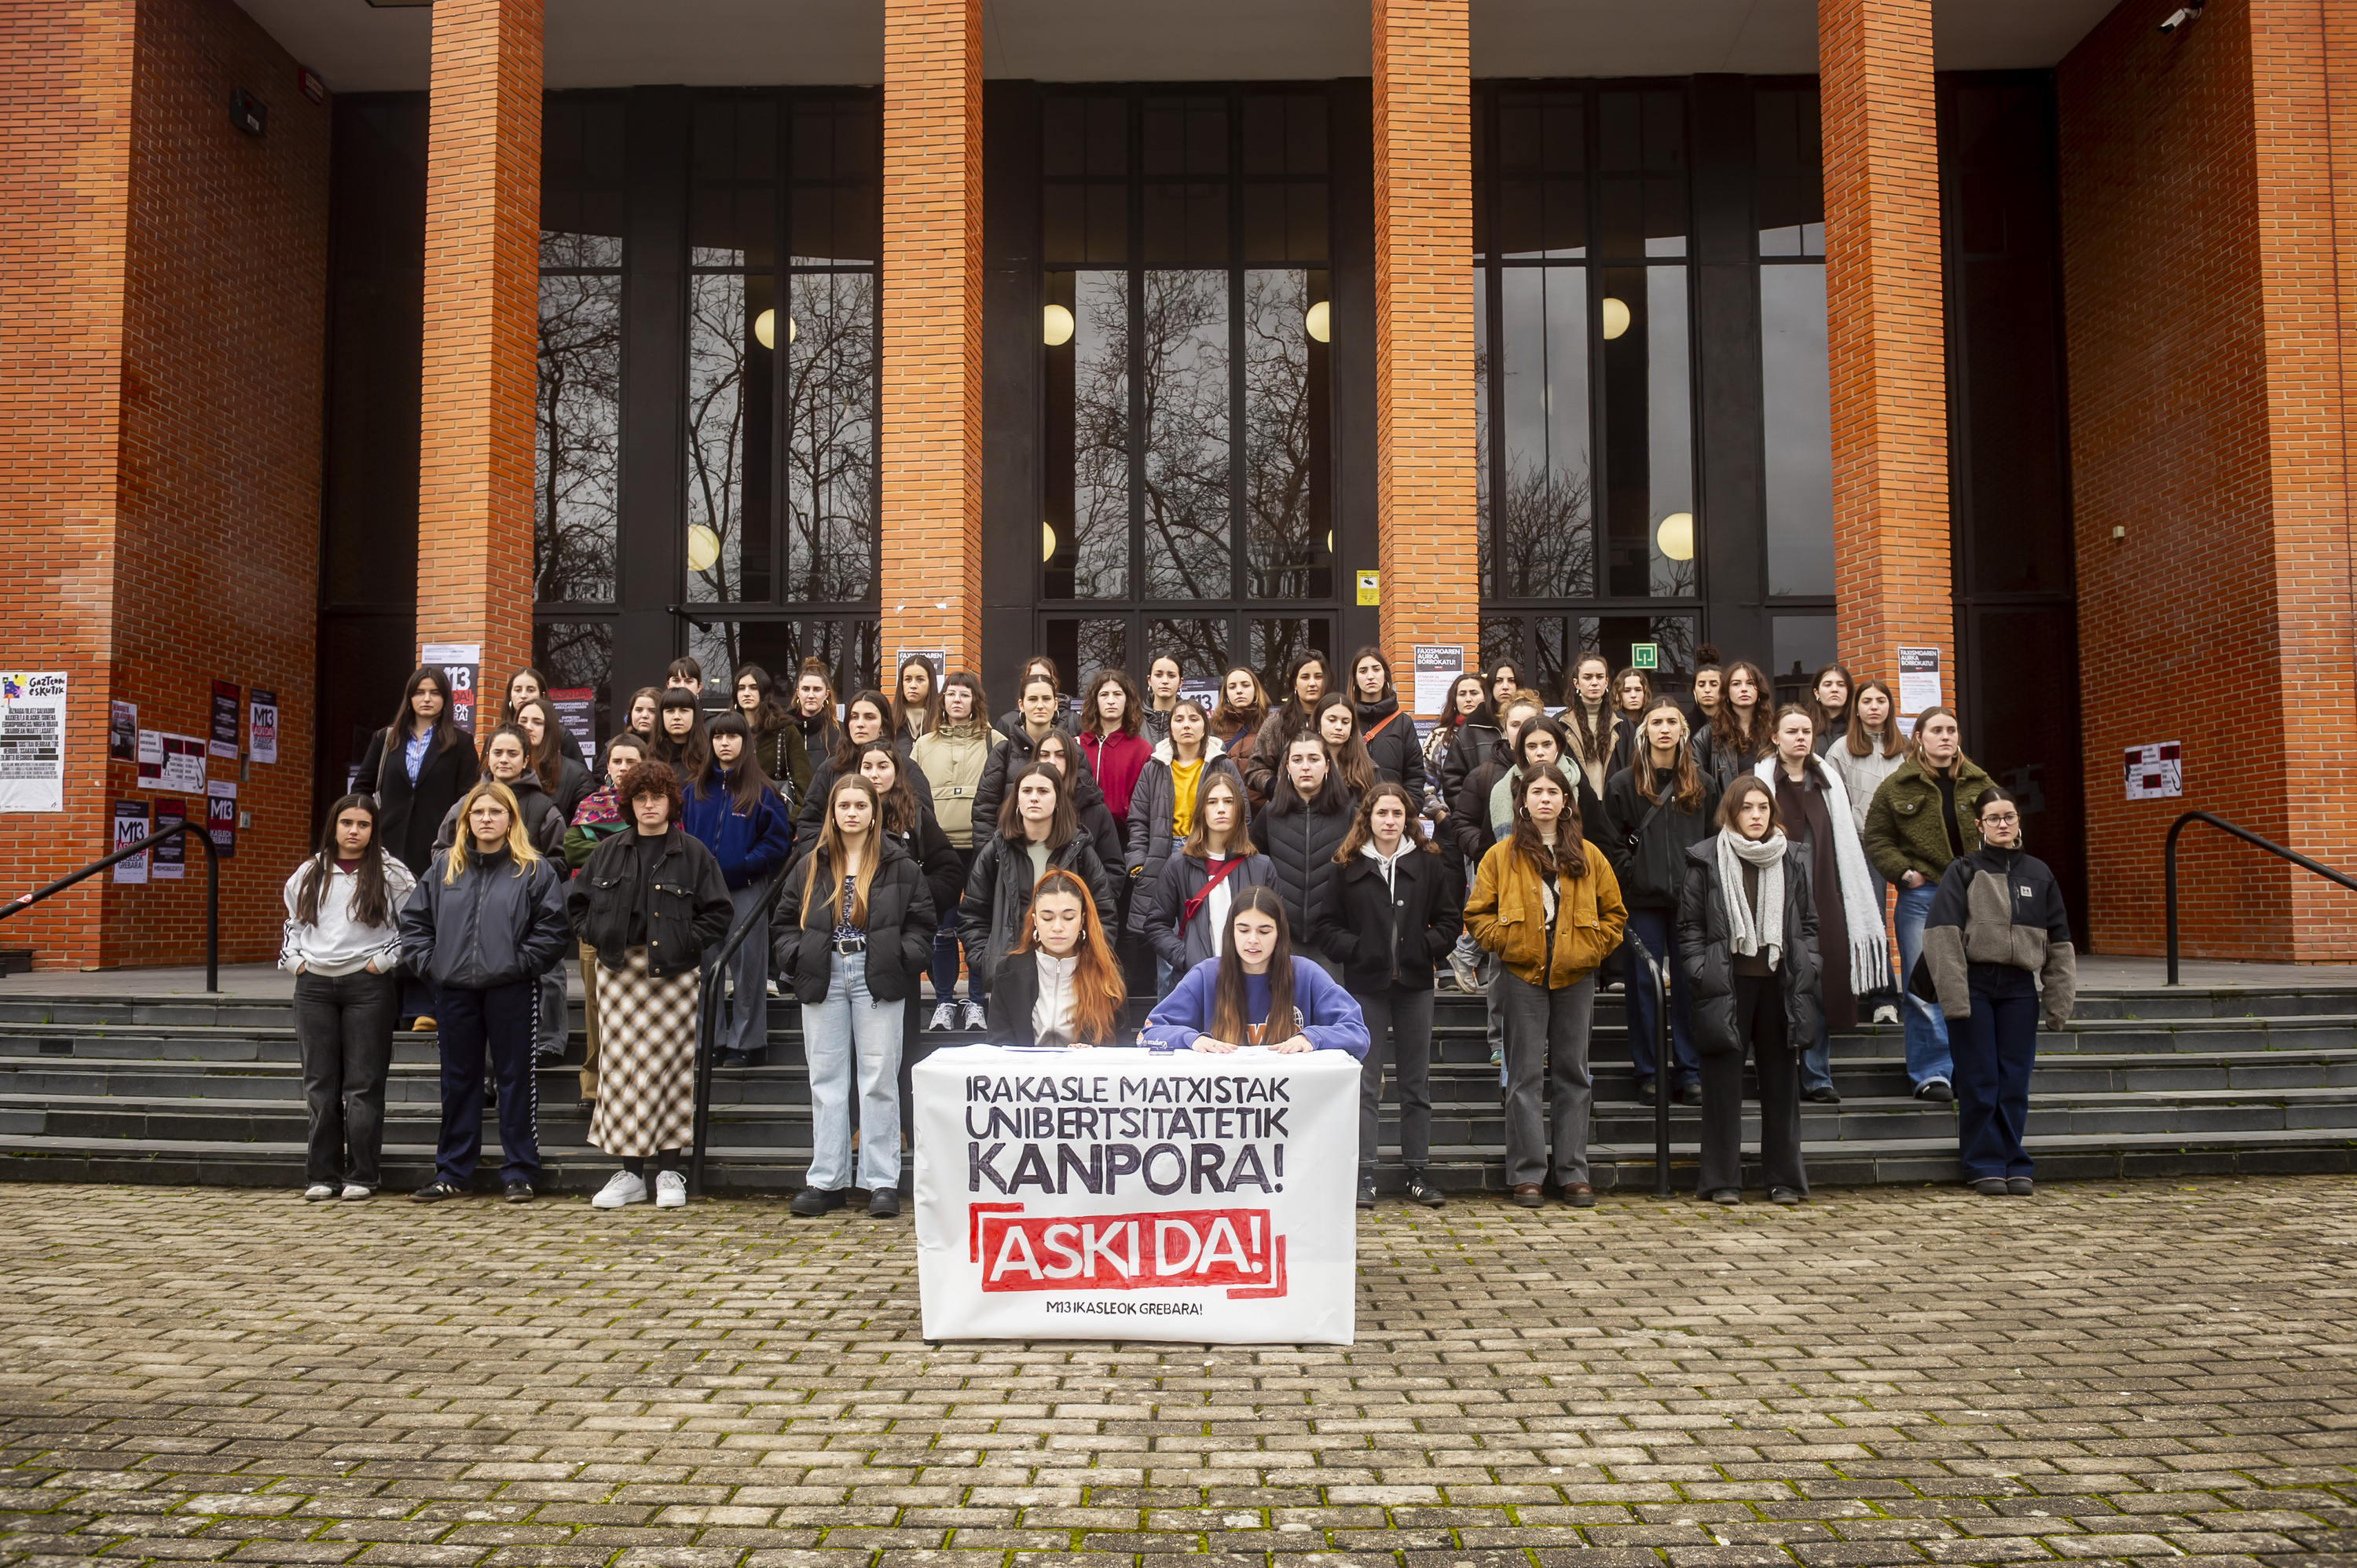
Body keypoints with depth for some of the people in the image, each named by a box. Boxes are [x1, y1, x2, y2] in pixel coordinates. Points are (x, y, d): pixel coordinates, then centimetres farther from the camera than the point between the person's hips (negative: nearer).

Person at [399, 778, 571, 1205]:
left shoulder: (534, 870, 0)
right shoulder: (444, 866, 11)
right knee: (458, 1081, 11)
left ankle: (519, 1172, 9)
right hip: (455, 990, 4)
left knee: (515, 1078, 1)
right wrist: (430, 960, 3)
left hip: (511, 989, -4)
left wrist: (520, 962, -11)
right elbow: (413, 918, 14)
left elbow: (552, 929, -4)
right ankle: (452, 1172, 21)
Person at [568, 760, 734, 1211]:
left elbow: (719, 911, 1)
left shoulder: (694, 853, 2)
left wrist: (687, 942, -8)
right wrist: (594, 936, 4)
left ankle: (671, 1170, 7)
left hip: (674, 973, -3)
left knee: (669, 1067, -2)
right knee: (622, 1068, 1)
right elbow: (576, 901, 17)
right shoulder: (608, 851, 11)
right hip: (619, 971, 3)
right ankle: (630, 1173, 9)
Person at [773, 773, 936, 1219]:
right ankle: (827, 1180, 14)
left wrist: (902, 959, -11)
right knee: (826, 1080, 6)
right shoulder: (811, 867, 11)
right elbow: (787, 921, 14)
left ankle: (882, 1182, 6)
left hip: (877, 979, -3)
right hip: (824, 978, 3)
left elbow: (920, 923, 4)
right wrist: (796, 956, -3)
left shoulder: (898, 865, 4)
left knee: (879, 1078, -1)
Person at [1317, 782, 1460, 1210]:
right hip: (1366, 985, -2)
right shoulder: (1348, 866, 0)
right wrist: (1353, 950, -12)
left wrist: (1427, 948, -7)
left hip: (1414, 983, 2)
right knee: (1365, 1083, 1)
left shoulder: (1428, 863, 4)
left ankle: (1418, 1172, 16)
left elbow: (1451, 917, 6)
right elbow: (1327, 923, 1)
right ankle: (1364, 1175, 5)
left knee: (1416, 1082, 8)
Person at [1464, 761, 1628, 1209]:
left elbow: (1614, 913, 15)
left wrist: (1595, 947, 2)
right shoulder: (1502, 855, 4)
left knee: (1573, 1074, 6)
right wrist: (1506, 942, -7)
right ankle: (1526, 1175, 5)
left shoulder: (1588, 857, 9)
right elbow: (1477, 913, 5)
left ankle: (1573, 1173, 13)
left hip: (1576, 976, 2)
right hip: (1523, 975, -2)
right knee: (1525, 1075, 0)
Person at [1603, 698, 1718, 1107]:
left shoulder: (1703, 785, 11)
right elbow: (1612, 840, 1)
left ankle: (1690, 1072, 13)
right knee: (1644, 984, 2)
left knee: (1689, 984, 5)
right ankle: (1647, 1073, 11)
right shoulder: (1623, 783, 3)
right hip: (1643, 900, -2)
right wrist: (1632, 875, -9)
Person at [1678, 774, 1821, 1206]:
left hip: (1778, 983, 3)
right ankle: (1722, 1181, 8)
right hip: (1727, 986, -3)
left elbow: (1808, 924, 15)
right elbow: (1690, 927, 1)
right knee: (1724, 1082, 1)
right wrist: (1702, 976, -8)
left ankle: (1784, 1178, 17)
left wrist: (1805, 973, 4)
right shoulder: (1704, 861, 1)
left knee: (1782, 1080, 7)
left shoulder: (1792, 862, 11)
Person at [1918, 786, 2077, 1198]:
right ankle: (1984, 1166, 11)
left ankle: (2015, 1165, 17)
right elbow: (1940, 935, -9)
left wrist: (2058, 1003, 9)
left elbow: (2059, 943, 13)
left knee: (2015, 1079, 7)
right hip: (1973, 985, -3)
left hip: (2019, 988, 3)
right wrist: (1954, 996, -16)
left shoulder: (2039, 874, 11)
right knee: (1980, 1079, 2)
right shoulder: (1964, 870, -1)